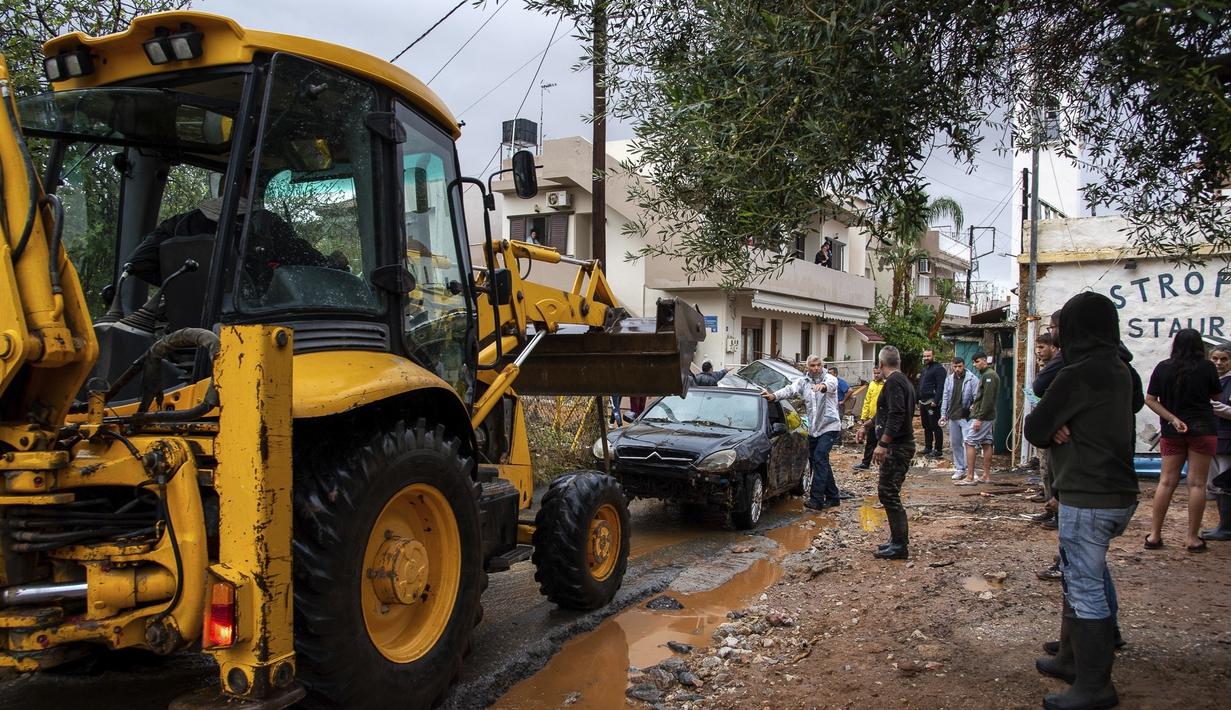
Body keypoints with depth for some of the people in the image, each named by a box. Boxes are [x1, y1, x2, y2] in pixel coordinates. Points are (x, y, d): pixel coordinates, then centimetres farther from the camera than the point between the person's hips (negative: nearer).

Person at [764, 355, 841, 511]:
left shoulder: (830, 379, -7)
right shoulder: (803, 382, 8)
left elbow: (831, 384, -30)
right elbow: (790, 389, -6)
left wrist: (823, 386, -54)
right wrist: (774, 395, -24)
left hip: (829, 427, -7)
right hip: (813, 429, 7)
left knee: (819, 459, -18)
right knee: (818, 462, 12)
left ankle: (817, 499, -19)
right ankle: (832, 497, 25)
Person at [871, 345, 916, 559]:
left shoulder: (893, 382, -14)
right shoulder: (904, 381, 18)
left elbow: (896, 415, -25)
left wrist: (883, 444, -27)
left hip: (896, 447, -10)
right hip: (902, 445, 10)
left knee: (888, 493, -8)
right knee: (889, 493, 16)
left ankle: (899, 546, -6)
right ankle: (898, 540, 22)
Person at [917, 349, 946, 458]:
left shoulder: (938, 368, -10)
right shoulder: (925, 369, 19)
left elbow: (940, 386, -18)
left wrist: (936, 401, -24)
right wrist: (919, 399, 17)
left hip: (932, 402, -10)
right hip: (923, 402, 10)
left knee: (935, 427, -6)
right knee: (926, 426, 15)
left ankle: (937, 450, -2)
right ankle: (927, 448, 23)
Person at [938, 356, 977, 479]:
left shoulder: (972, 379, -5)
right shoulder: (949, 379, 10)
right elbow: (945, 398, 13)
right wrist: (943, 415, 9)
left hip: (966, 417, -6)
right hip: (953, 417, 6)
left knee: (967, 442, -10)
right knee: (955, 443, 10)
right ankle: (959, 468, 20)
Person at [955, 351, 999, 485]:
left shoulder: (988, 375, -16)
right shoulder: (986, 374, 16)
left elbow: (988, 399, -22)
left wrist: (979, 418, -22)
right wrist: (975, 405, 10)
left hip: (983, 417, -10)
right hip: (988, 417, 10)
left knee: (970, 443, -9)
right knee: (986, 444, 11)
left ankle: (969, 477, -9)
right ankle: (987, 476, 15)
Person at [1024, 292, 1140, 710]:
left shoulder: (1079, 374, -18)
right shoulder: (1119, 370, 11)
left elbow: (1033, 430, -14)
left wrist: (1052, 430, 5)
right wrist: (1060, 427, -6)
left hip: (1087, 499, -10)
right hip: (1119, 492, 10)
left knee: (1085, 589, -3)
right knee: (1079, 577, 21)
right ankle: (1072, 660, 33)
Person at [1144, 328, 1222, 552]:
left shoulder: (1163, 368, -1)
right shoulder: (1206, 367, -6)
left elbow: (1150, 399, -4)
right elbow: (1216, 394, 8)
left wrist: (1173, 419, -5)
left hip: (1171, 432, 2)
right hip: (1202, 430, -2)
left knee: (1167, 481, 6)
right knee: (1197, 483, 2)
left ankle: (1154, 534, 6)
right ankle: (1193, 538, 4)